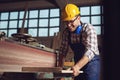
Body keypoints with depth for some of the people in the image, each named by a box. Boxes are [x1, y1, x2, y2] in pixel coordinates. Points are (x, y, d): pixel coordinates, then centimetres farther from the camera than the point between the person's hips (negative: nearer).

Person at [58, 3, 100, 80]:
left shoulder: (88, 29, -21)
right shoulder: (66, 32, -4)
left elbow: (90, 51, -32)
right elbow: (63, 51, 3)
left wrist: (77, 66, -45)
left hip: (91, 63, -5)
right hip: (78, 65, 5)